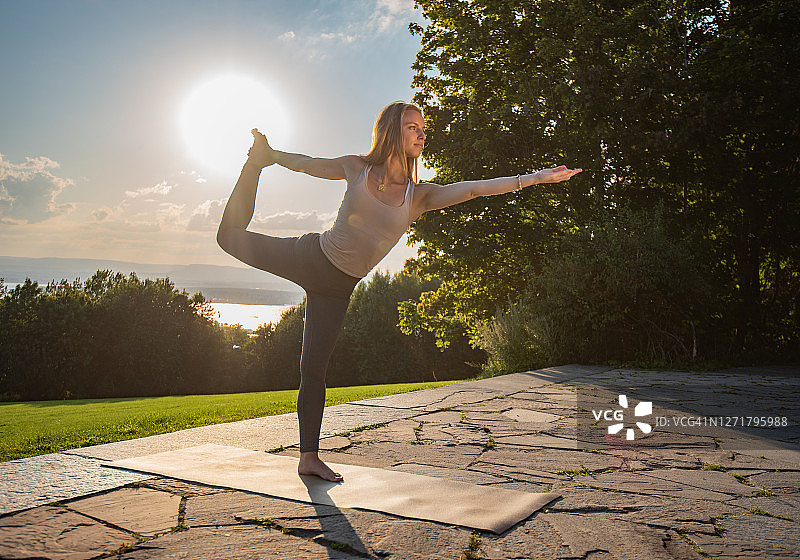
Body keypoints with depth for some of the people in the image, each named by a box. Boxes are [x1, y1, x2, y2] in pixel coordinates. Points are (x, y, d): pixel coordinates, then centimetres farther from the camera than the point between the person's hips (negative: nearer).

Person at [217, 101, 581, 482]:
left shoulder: (419, 195, -5)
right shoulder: (356, 168, -7)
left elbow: (475, 189, -15)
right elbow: (307, 163, 9)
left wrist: (536, 177, -23)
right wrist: (268, 156, 18)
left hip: (337, 288, 1)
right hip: (309, 257, -1)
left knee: (314, 367, 3)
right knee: (232, 236, 8)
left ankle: (309, 457, 19)